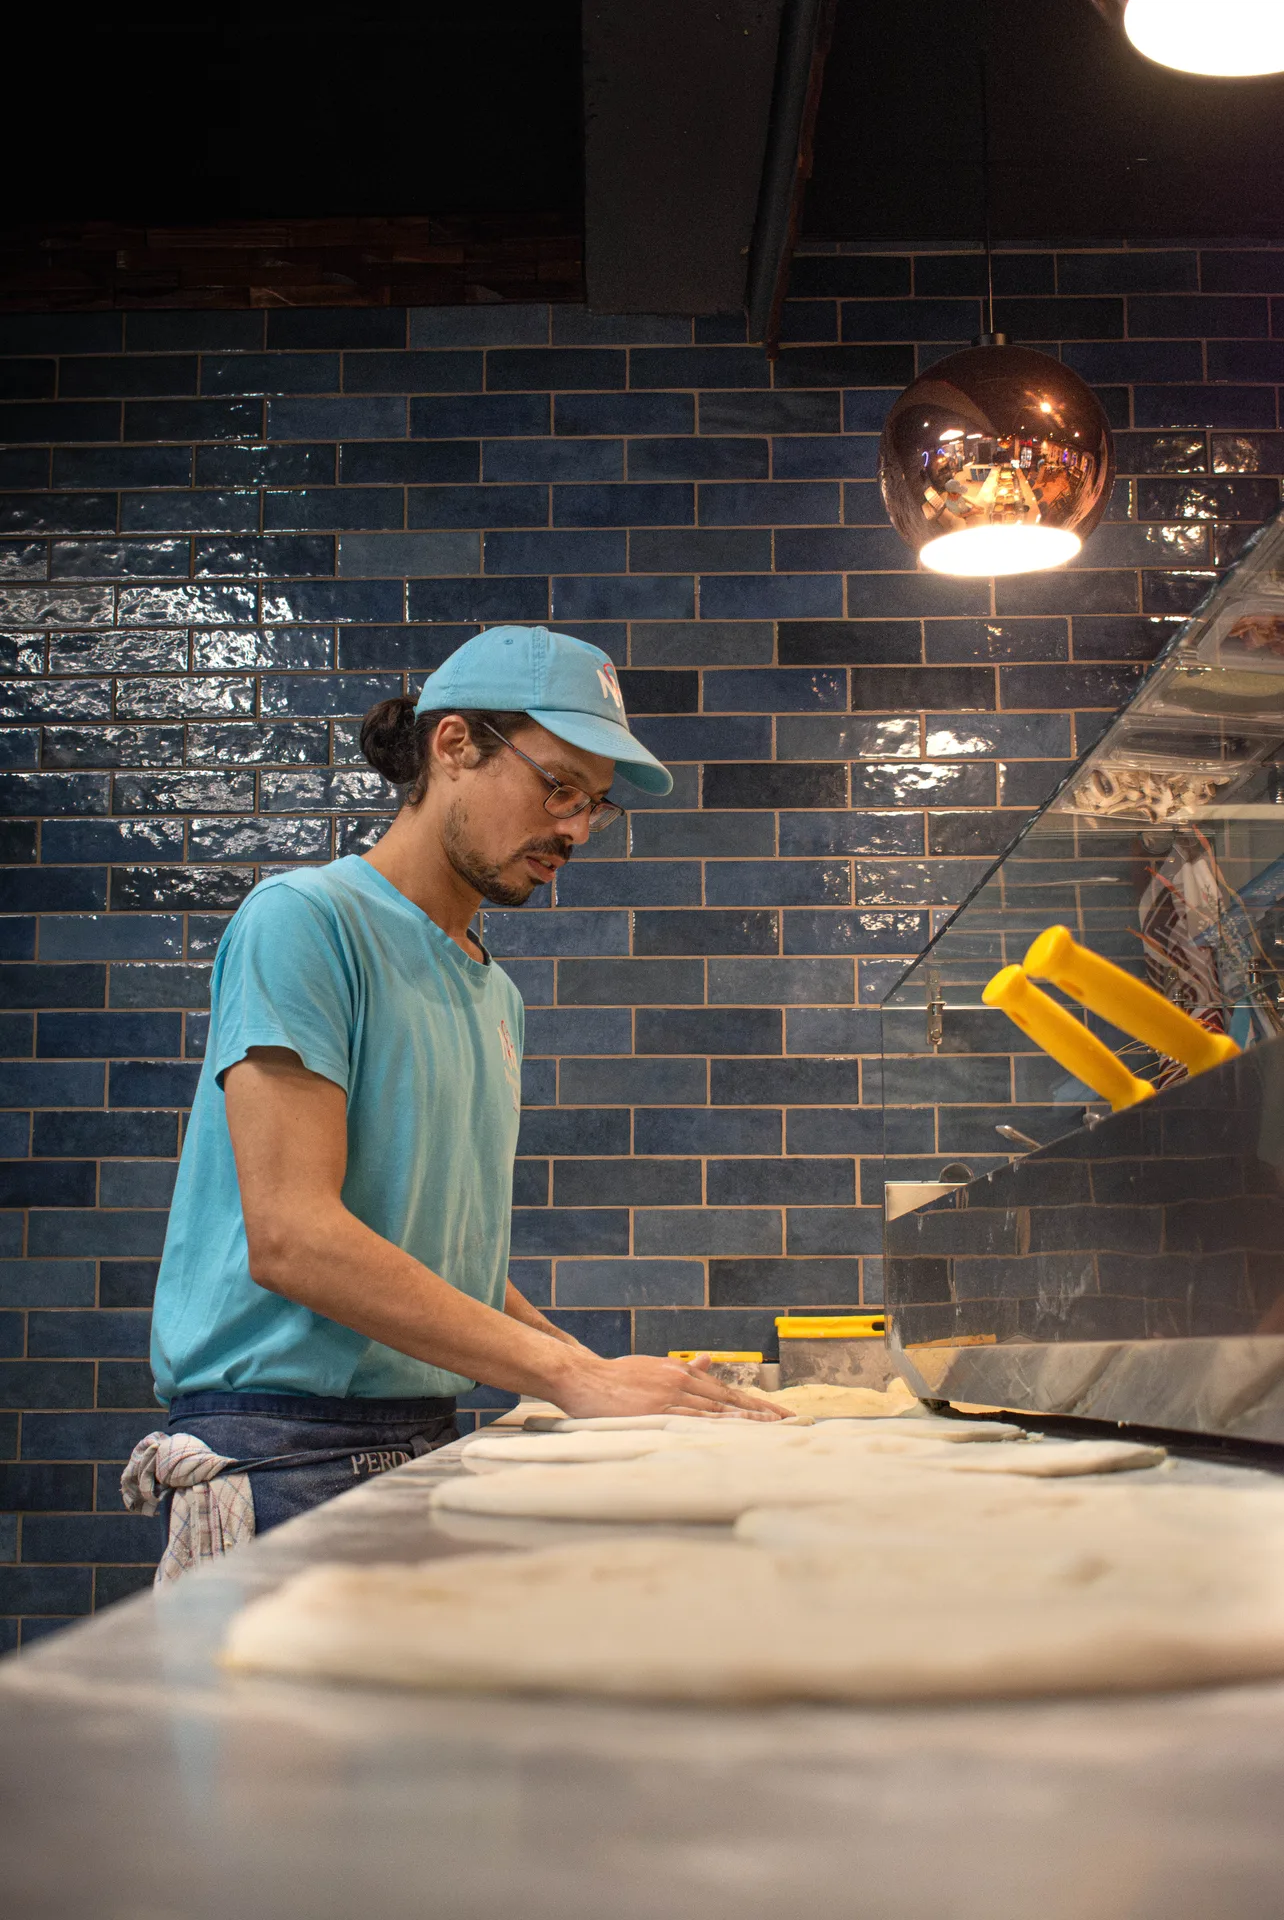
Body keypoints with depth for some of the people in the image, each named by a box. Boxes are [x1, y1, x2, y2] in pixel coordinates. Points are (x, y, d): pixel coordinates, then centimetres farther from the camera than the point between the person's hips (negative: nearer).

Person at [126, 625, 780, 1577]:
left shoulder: (494, 994, 16)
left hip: (428, 1432, 7)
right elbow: (291, 1238, -20)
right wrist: (574, 1376, -21)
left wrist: (600, 1374, 4)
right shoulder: (306, 919, -10)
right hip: (286, 1451, -7)